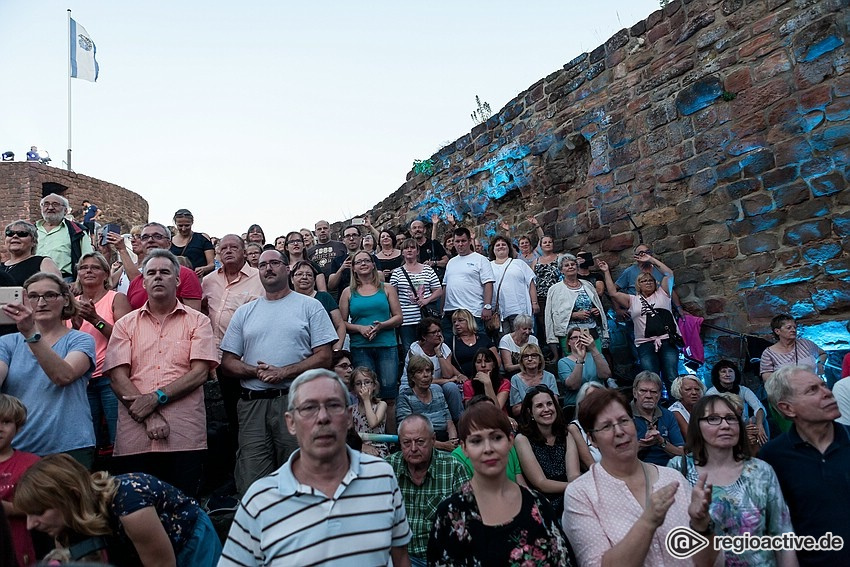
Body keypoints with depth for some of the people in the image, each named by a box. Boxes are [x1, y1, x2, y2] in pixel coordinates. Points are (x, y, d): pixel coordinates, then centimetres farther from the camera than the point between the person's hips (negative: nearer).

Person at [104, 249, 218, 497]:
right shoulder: (125, 324, 13)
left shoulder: (197, 322, 9)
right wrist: (149, 418, -10)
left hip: (185, 438, -1)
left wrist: (156, 397, -13)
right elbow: (118, 377, 2)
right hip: (134, 439, 2)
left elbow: (199, 373, -2)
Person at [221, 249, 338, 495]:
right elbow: (228, 361, 12)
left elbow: (324, 357, -2)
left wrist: (283, 372, -13)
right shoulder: (244, 313, 16)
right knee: (252, 482, 3)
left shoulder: (310, 306, 6)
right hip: (252, 404, 3)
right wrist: (256, 371, -8)